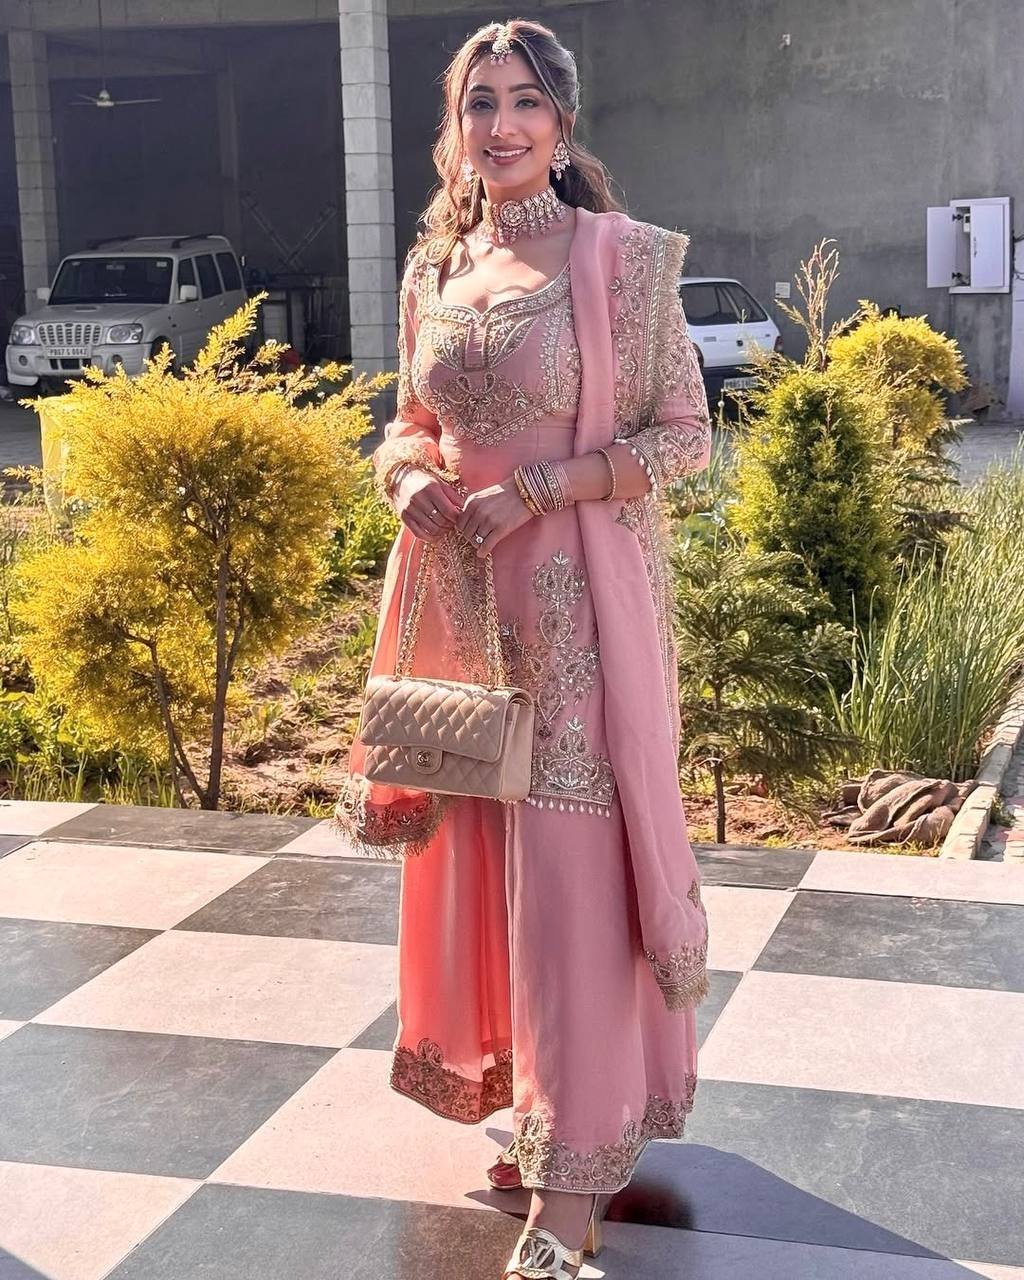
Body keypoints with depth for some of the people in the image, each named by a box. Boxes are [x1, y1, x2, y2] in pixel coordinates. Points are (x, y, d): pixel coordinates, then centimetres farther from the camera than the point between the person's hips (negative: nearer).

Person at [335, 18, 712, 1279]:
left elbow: (684, 433, -7)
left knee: (570, 866, -4)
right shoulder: (434, 268, 9)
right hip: (458, 593, 6)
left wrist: (539, 488, -17)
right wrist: (411, 477, -4)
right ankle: (522, 1091, 31)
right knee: (476, 855, 12)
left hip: (578, 596, -5)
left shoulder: (622, 258, -7)